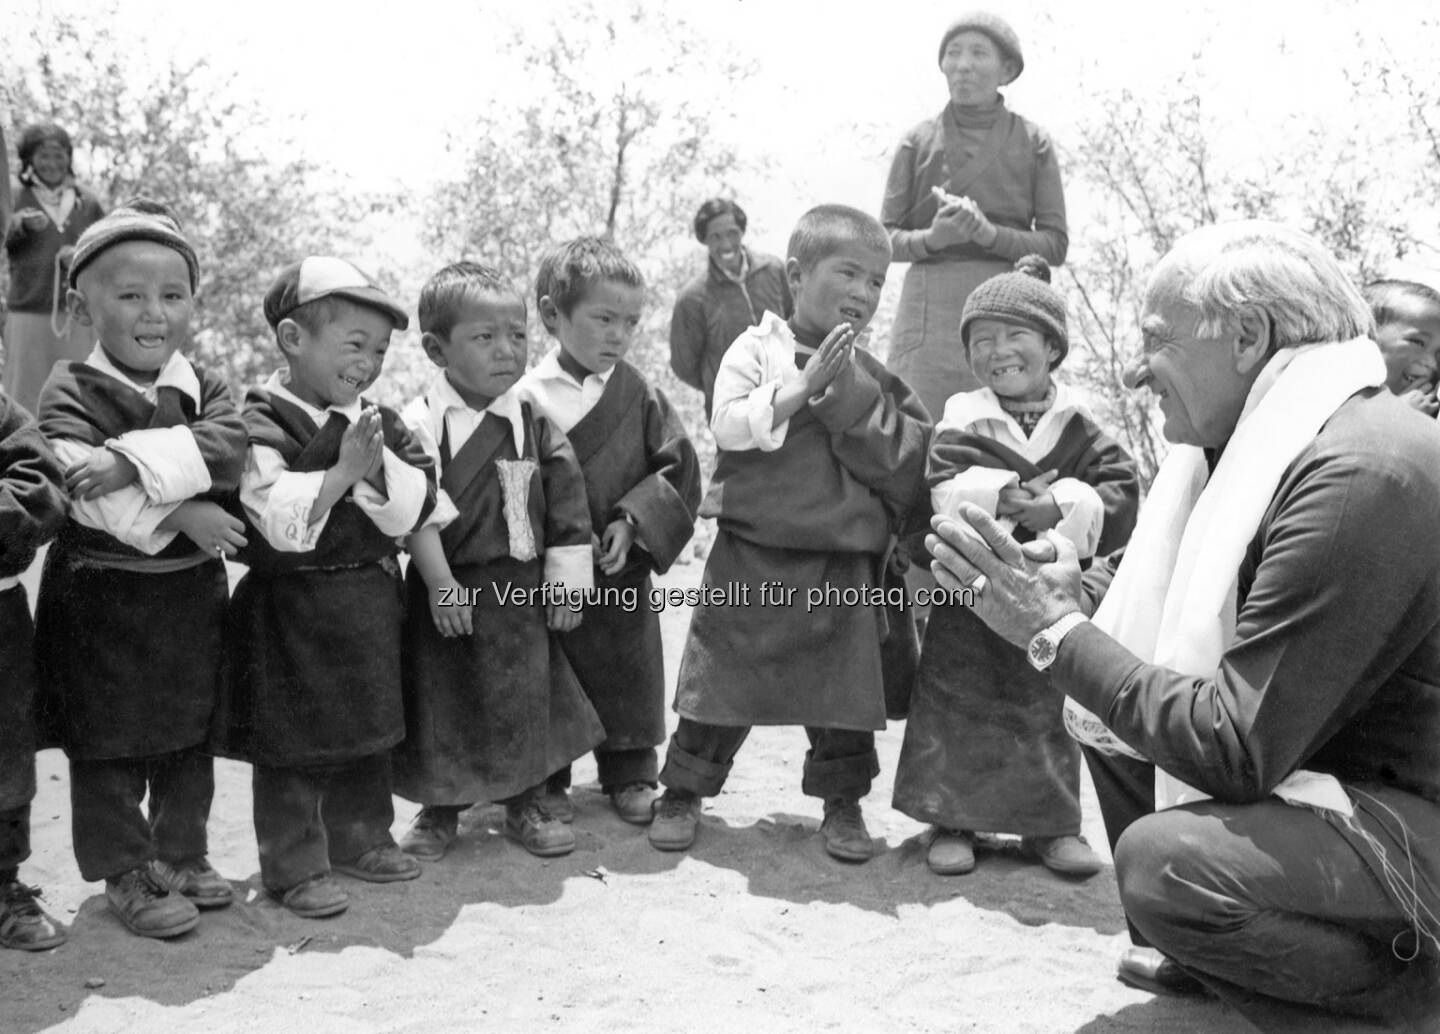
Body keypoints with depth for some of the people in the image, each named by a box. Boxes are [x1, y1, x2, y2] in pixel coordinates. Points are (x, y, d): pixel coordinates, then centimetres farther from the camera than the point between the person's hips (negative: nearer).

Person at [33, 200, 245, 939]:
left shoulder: (204, 387, 2)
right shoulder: (70, 392, -10)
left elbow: (227, 448, -19)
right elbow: (82, 489, -23)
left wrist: (133, 461, -29)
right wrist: (178, 514, -26)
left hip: (192, 592, 4)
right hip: (102, 594, -4)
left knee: (189, 736, 15)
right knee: (108, 744, 6)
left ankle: (182, 856, 32)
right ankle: (128, 873, 21)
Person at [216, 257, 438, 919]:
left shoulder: (377, 422, 6)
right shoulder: (262, 423, -14)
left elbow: (416, 507, -2)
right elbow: (276, 519, -25)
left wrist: (374, 466, -17)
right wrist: (341, 471, -28)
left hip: (371, 597, 7)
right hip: (293, 606, -6)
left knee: (367, 731, 18)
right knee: (293, 743, 2)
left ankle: (359, 838, 34)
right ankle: (295, 866, 15)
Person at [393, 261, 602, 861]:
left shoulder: (536, 421, 0)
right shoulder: (418, 423, -9)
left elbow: (566, 508, 2)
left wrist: (567, 579, 0)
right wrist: (440, 582, -15)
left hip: (521, 588, 2)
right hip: (448, 588, -2)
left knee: (527, 695, 9)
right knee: (443, 699, 8)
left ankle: (526, 807, 26)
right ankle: (440, 810, 27)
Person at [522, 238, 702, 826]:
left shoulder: (640, 397, -1)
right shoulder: (528, 396, -8)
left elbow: (679, 467, -2)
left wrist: (635, 521, -14)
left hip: (621, 569, 2)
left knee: (627, 674, 11)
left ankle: (630, 775, 28)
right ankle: (544, 780, 26)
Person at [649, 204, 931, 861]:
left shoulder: (873, 378, 8)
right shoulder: (759, 349, -2)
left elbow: (903, 456, 0)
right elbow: (728, 424, -15)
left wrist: (850, 397, -12)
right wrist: (802, 389, -24)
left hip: (842, 565, 3)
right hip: (752, 555, -2)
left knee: (846, 683, 8)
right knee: (721, 678, 6)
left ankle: (842, 802, 26)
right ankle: (683, 792, 23)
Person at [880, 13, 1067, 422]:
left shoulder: (1033, 142, 8)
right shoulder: (919, 141, 10)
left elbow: (1055, 245, 4)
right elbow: (884, 239, 8)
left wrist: (989, 233, -12)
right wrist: (933, 237, -13)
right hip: (930, 308, 0)